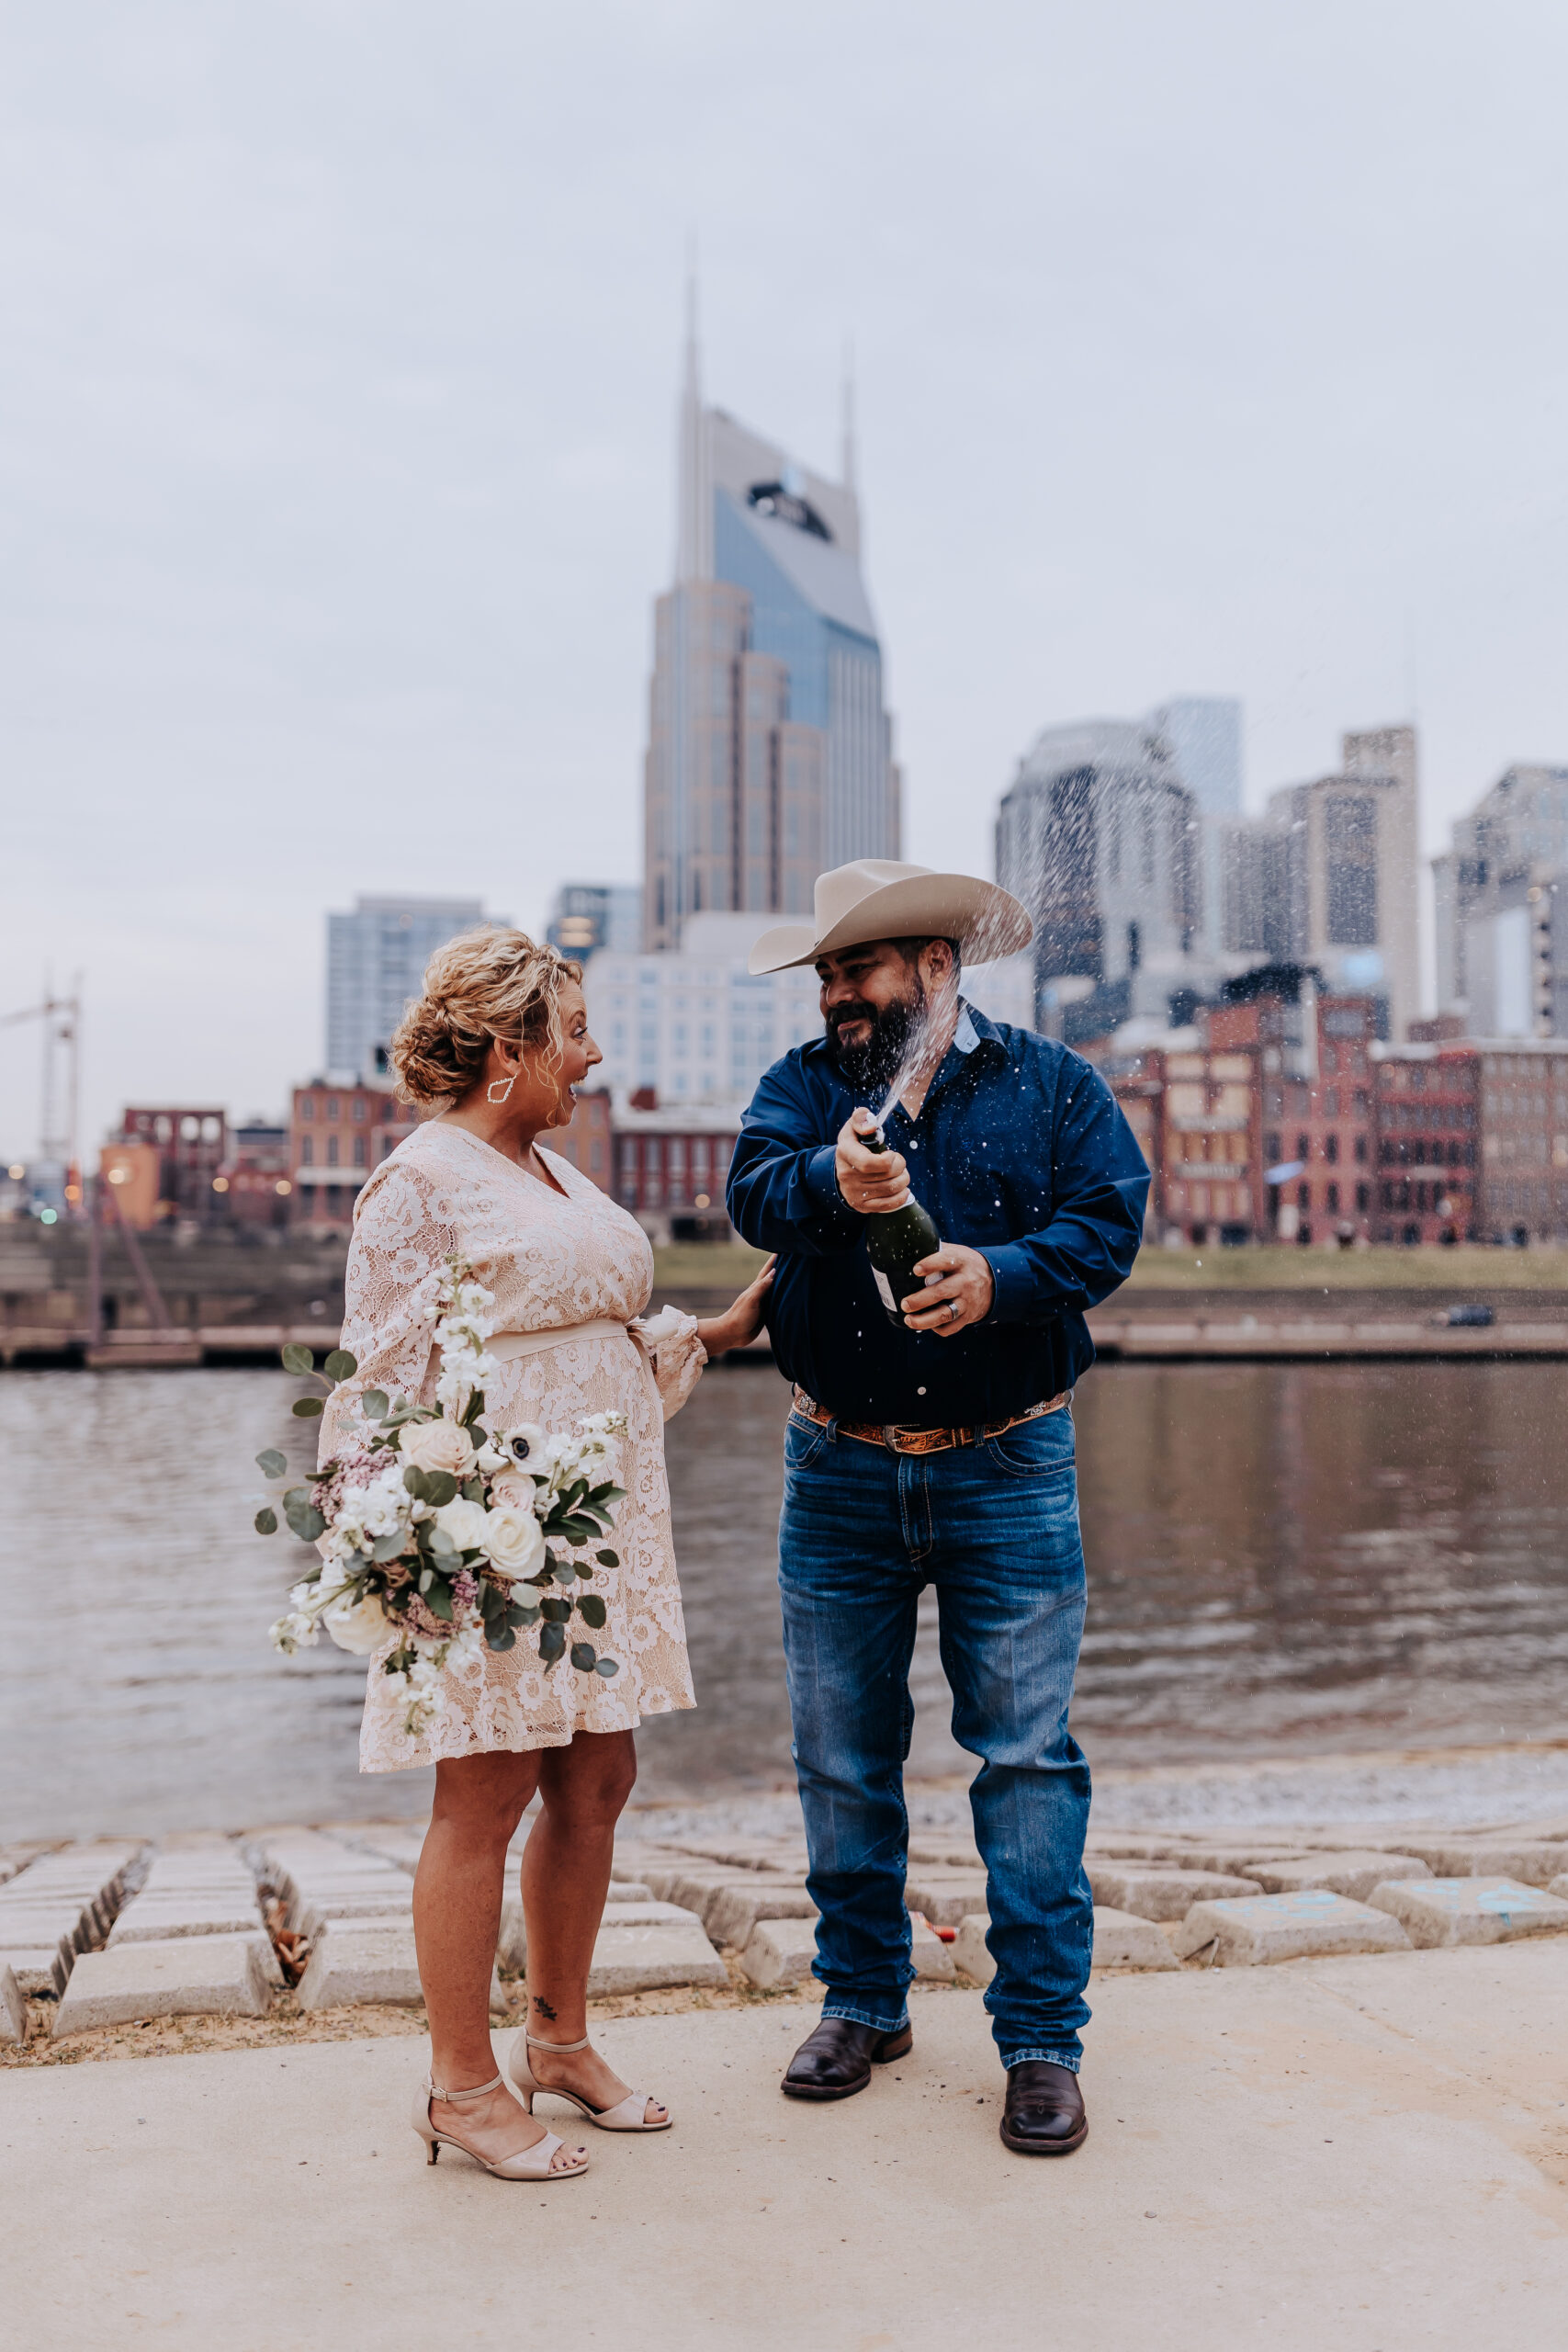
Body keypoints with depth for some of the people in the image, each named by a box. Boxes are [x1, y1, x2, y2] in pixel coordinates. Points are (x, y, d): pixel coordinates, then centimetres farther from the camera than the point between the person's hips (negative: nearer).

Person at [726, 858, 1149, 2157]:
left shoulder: (1053, 1085, 3)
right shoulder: (806, 1081, 6)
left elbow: (1110, 1221, -7)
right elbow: (753, 1187, -13)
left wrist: (1002, 1277, -25)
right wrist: (830, 1182, -35)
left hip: (1005, 1468, -2)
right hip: (841, 1474, 3)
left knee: (1027, 1754, 1)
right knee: (842, 1756, 11)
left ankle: (1042, 2036, 14)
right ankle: (863, 2001, 29)